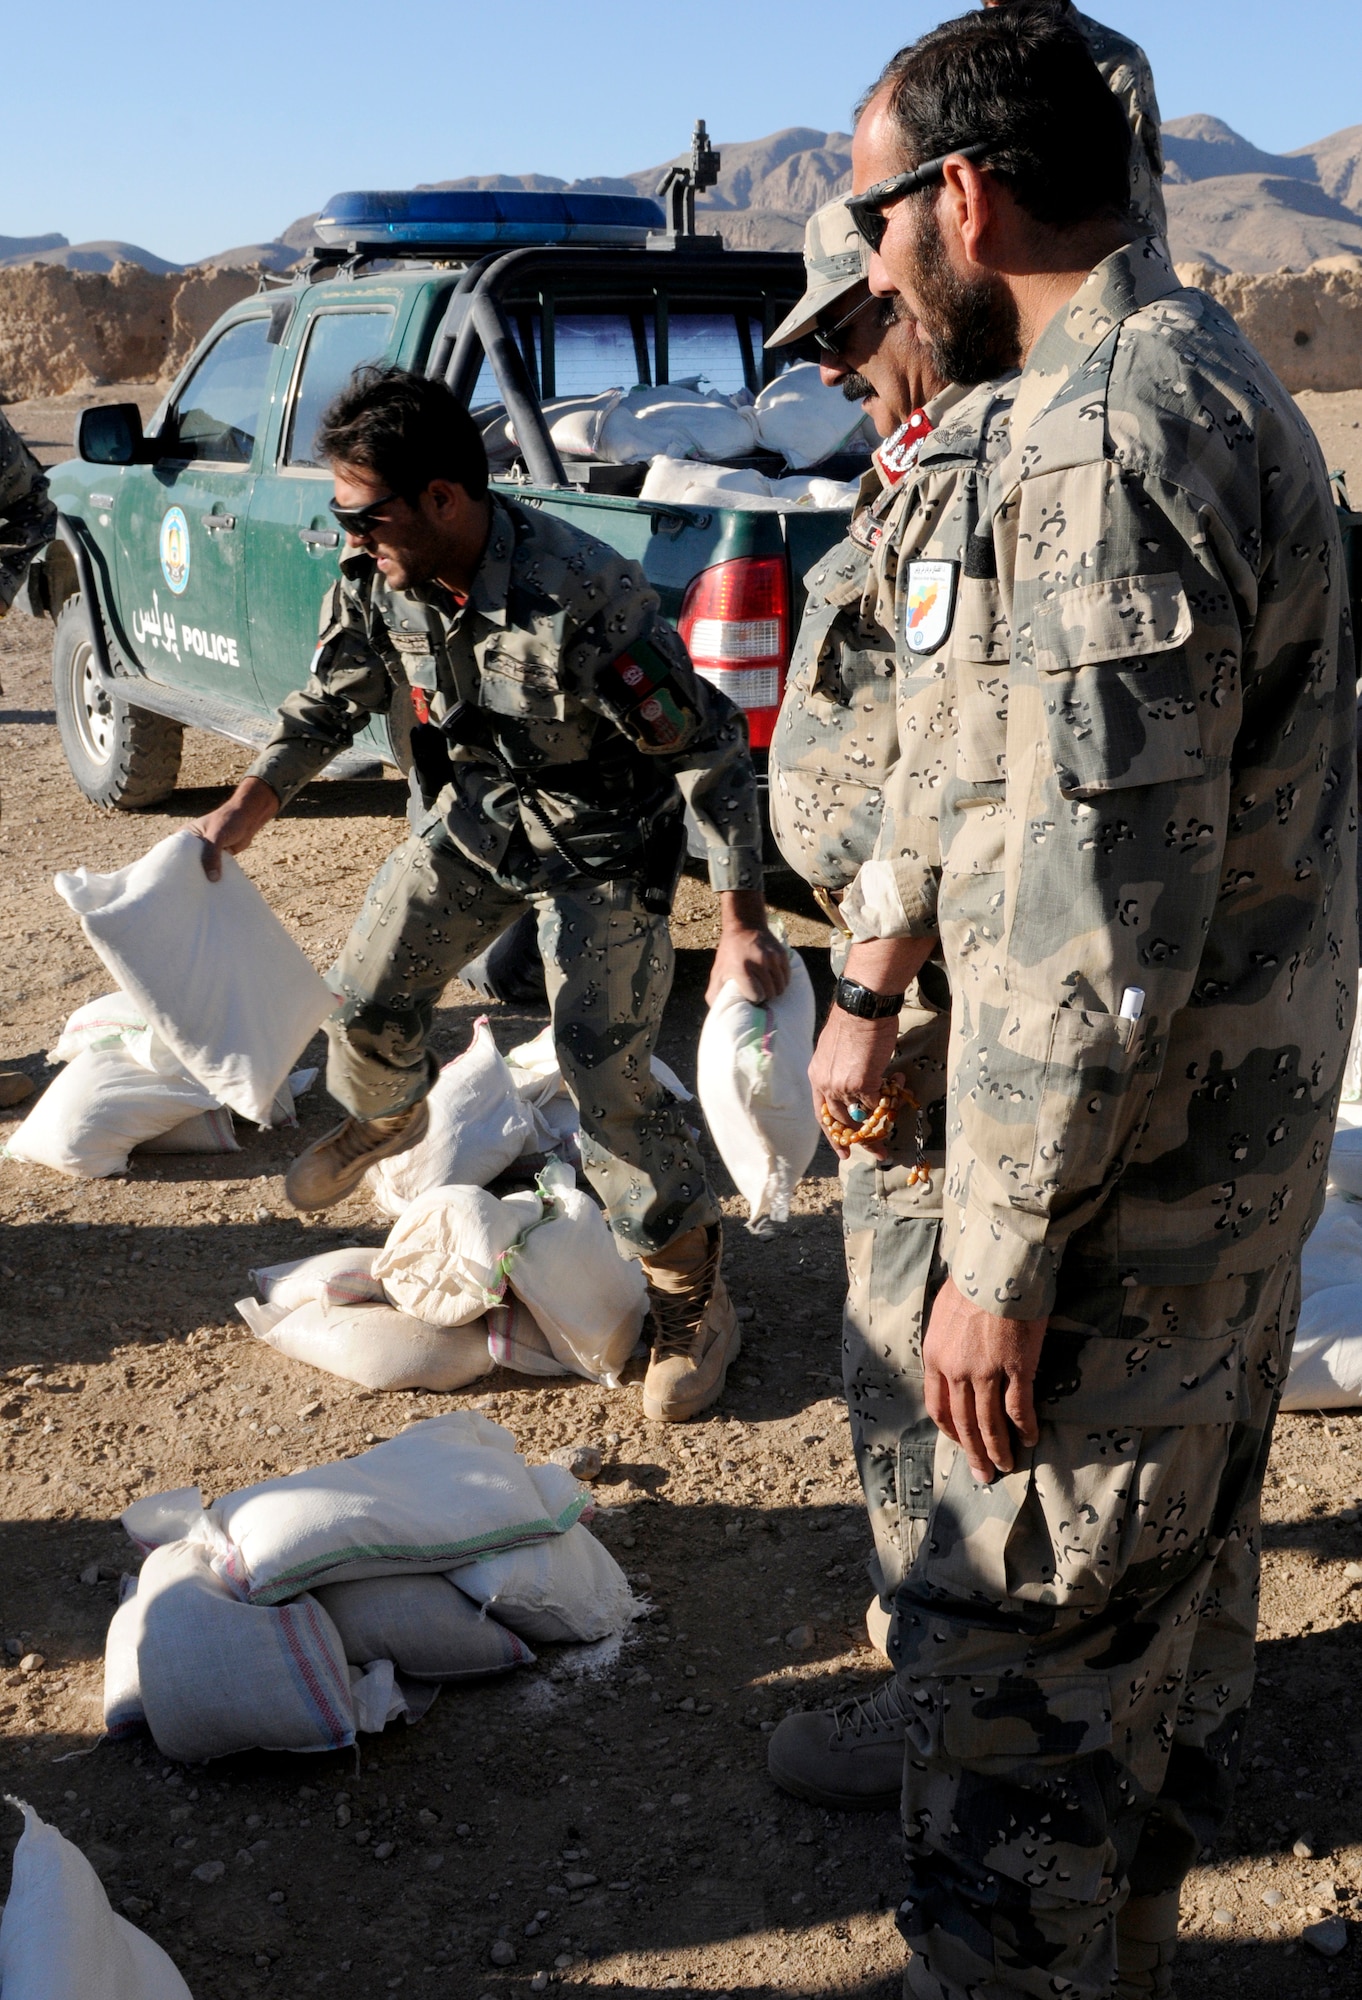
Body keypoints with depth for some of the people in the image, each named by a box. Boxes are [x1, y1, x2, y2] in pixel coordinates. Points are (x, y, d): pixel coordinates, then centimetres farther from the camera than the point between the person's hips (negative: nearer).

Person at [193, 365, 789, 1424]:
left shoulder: (585, 600, -35)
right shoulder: (379, 580, -14)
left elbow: (709, 750, -28)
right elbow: (333, 701, 6)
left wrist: (743, 920, -29)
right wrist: (247, 809, -4)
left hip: (603, 843, -6)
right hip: (475, 815, 6)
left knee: (606, 1076, -13)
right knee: (366, 999, 9)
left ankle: (696, 1301, 4)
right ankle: (386, 1119, 47)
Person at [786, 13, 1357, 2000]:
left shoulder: (1101, 443, -22)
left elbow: (1099, 921, -27)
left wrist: (1003, 1262, -20)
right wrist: (887, 967, 26)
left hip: (1133, 1175, -10)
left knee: (1011, 1634, 3)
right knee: (1174, 1596, 22)